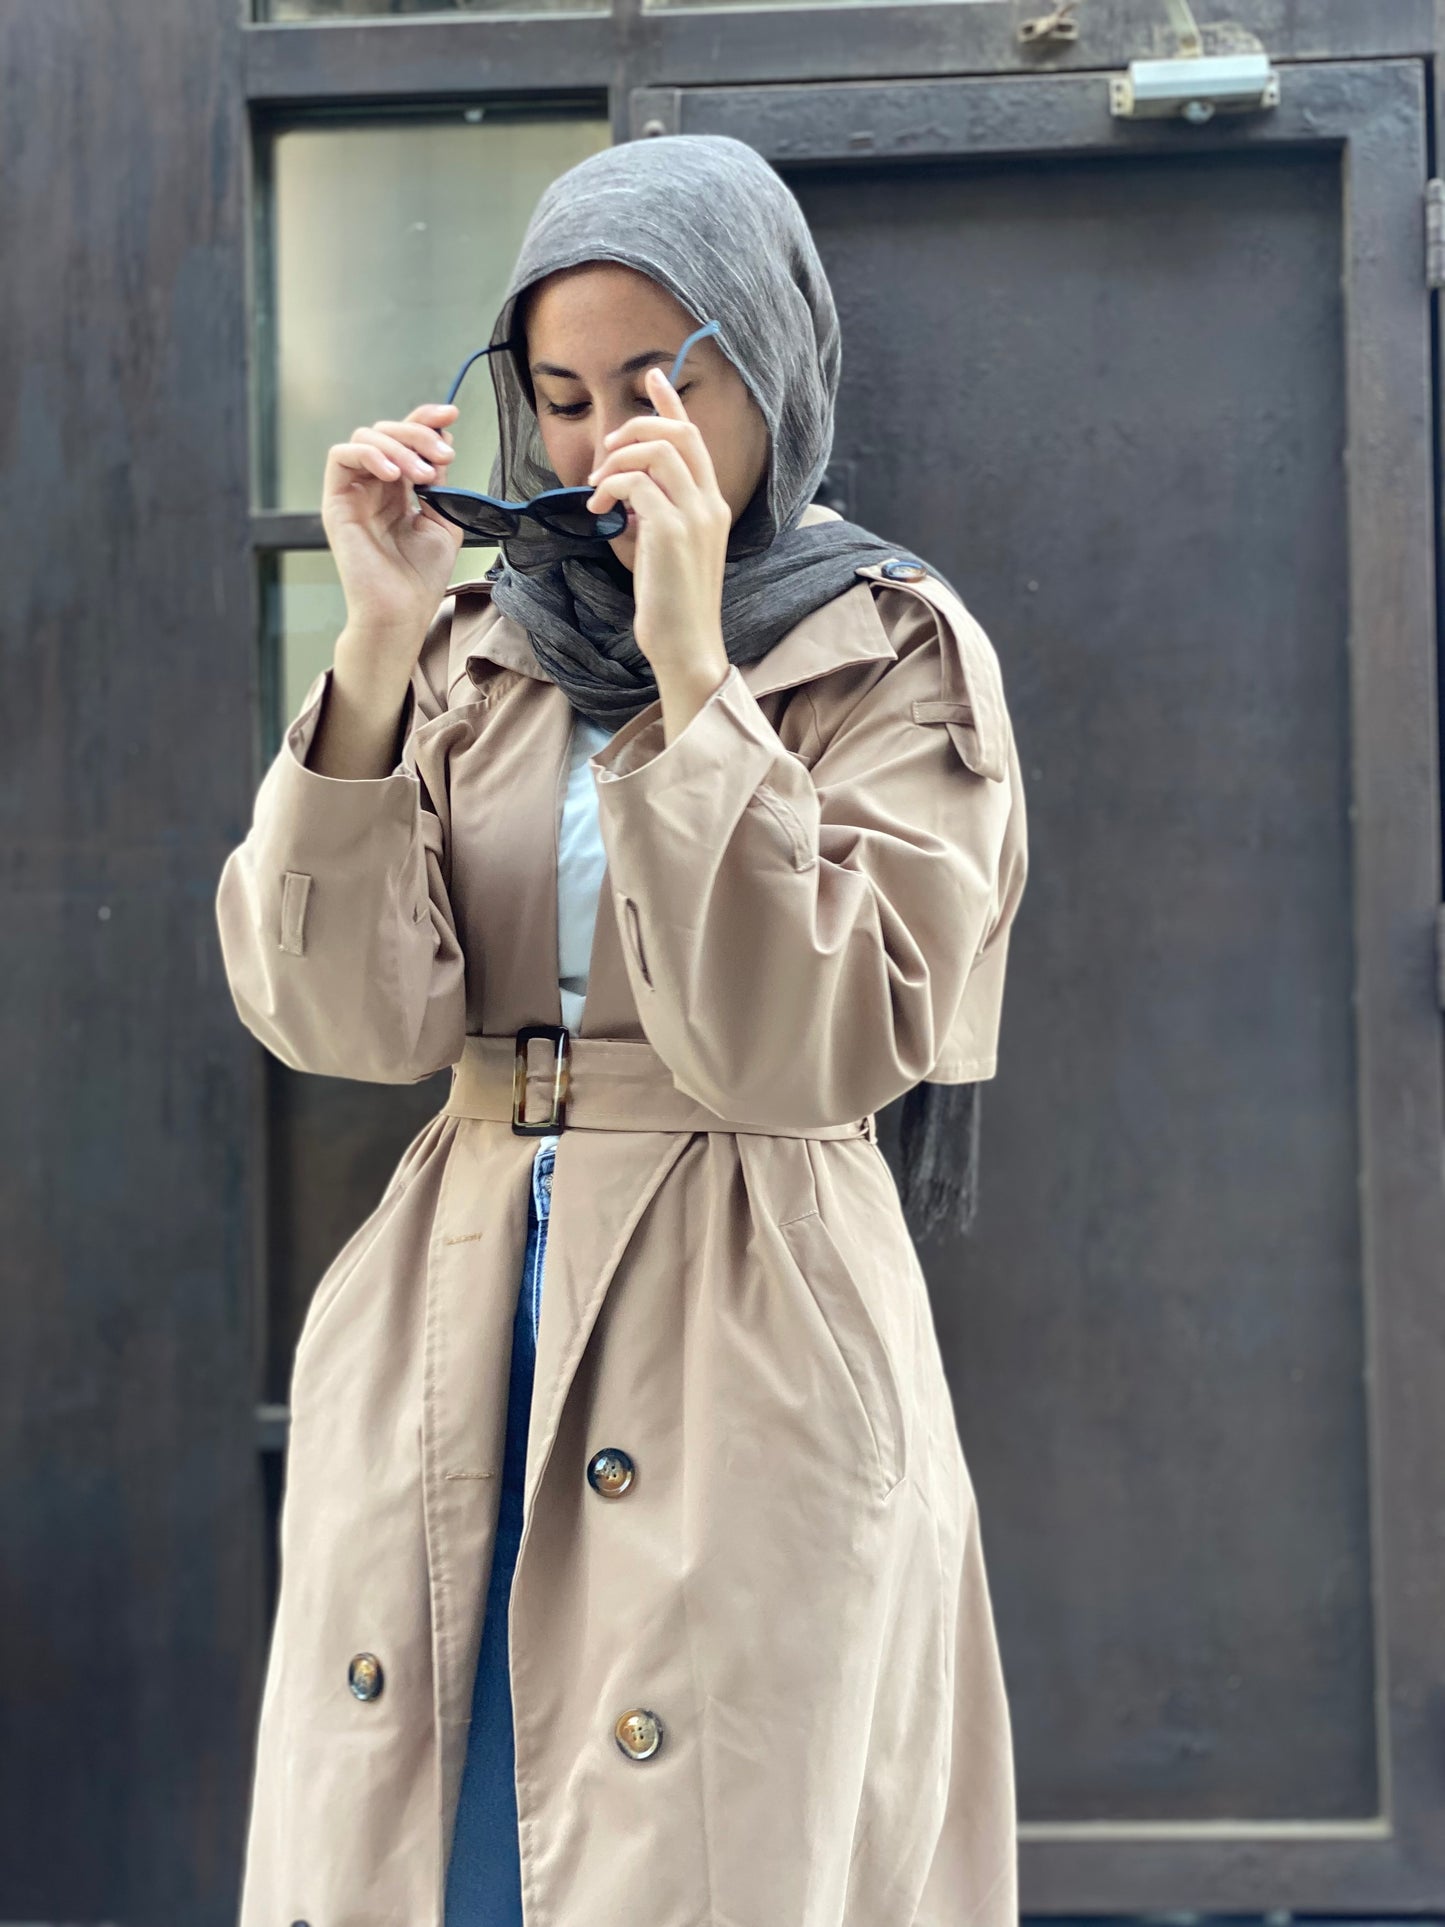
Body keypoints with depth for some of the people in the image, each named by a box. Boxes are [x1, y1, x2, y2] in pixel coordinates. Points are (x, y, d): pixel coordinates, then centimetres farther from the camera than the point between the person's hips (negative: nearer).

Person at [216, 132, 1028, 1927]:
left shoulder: (895, 658, -1)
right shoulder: (479, 647, 8)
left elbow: (804, 1042, -15)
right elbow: (340, 1013, -4)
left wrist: (693, 672, -19)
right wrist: (379, 647, -12)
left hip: (748, 1372, -3)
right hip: (445, 1350, 4)